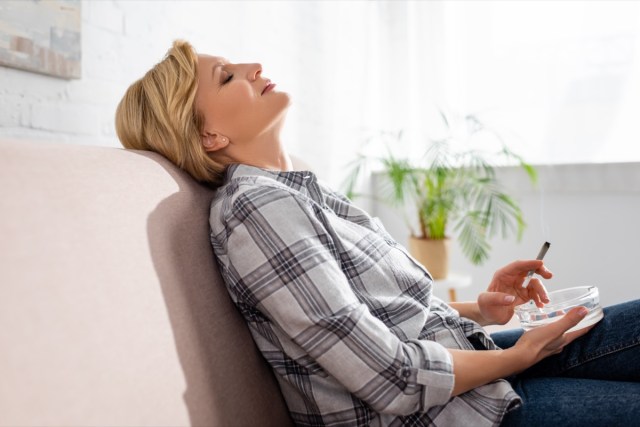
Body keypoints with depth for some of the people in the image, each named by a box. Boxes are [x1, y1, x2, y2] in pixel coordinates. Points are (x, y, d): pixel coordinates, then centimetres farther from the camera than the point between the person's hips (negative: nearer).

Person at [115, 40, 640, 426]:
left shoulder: (303, 191, 9)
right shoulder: (256, 207, -21)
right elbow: (392, 379, -24)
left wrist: (481, 309, 0)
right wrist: (514, 357, -10)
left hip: (465, 354, 9)